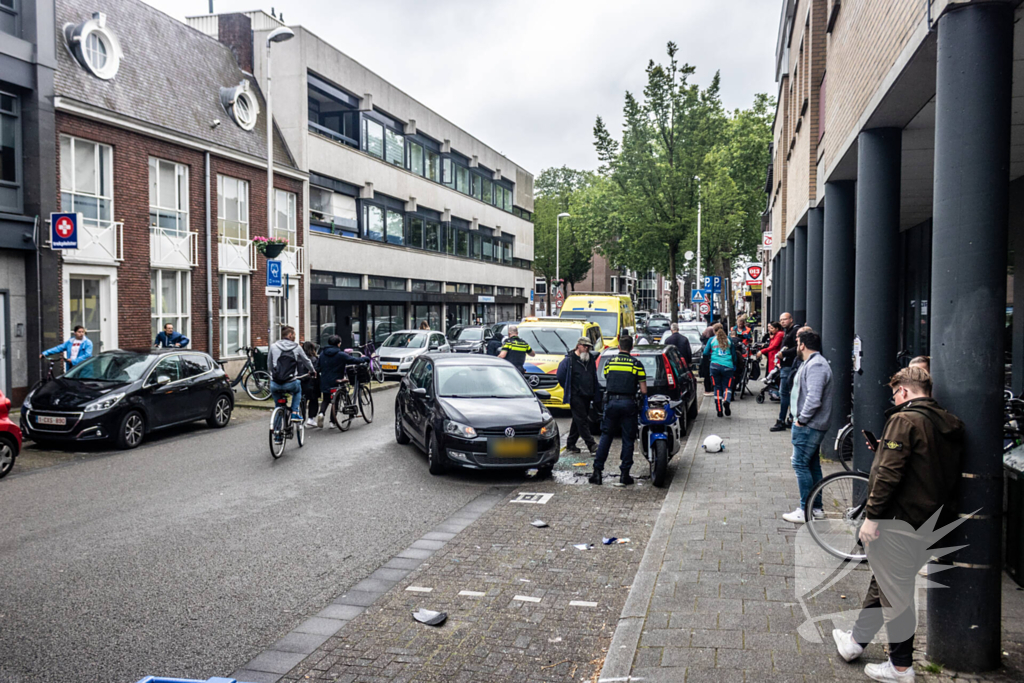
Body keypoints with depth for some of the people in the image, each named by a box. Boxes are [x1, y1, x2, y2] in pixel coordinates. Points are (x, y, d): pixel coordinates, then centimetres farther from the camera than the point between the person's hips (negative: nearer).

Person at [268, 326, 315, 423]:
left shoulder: (273, 346, 6)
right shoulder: (297, 347, 5)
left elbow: (269, 365, 15)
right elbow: (307, 361, 20)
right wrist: (312, 371, 41)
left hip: (275, 385, 1)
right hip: (290, 384, -1)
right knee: (298, 389, 33)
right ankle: (295, 413, 19)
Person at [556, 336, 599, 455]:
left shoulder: (591, 359, 10)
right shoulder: (569, 359, -7)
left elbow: (594, 377, 19)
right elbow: (560, 375, -3)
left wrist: (593, 393, 13)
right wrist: (568, 389, 2)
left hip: (587, 396, 7)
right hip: (576, 396, -7)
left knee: (578, 420, 12)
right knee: (582, 420, -9)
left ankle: (570, 444, 22)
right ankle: (592, 445, -12)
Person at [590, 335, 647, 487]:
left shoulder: (610, 362, 7)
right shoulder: (636, 364, 0)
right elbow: (643, 390, -3)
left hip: (611, 402, 2)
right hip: (629, 403, -2)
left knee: (605, 437, 9)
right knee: (628, 440, 5)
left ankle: (597, 472, 5)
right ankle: (624, 475, 6)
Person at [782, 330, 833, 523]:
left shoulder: (815, 366, -20)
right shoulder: (813, 363, 16)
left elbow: (814, 399, -29)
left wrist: (801, 419, -20)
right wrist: (800, 419, 16)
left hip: (809, 426, -11)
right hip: (812, 425, 11)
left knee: (801, 464, -6)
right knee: (812, 465, 16)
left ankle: (806, 511, -2)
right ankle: (816, 507, 24)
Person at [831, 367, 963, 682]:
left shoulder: (904, 420, -17)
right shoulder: (951, 425, 8)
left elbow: (888, 473, -22)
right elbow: (944, 472, 15)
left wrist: (871, 515, -17)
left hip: (898, 522, -9)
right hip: (928, 522, 9)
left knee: (895, 594, 3)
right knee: (883, 581, 21)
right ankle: (856, 640, 35)